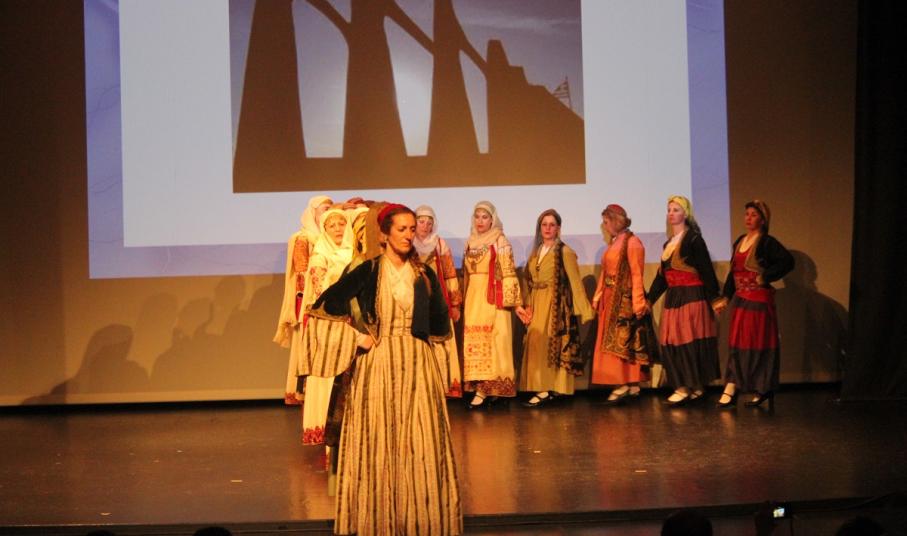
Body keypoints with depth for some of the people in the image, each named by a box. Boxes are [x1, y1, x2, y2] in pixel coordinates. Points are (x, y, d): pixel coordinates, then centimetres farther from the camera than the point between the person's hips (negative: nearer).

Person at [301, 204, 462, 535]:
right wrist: (357, 338, -6)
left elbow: (439, 322, 23)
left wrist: (422, 343, 11)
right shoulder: (367, 272, -3)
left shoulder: (424, 275, 7)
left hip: (417, 366, 3)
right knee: (377, 443, 1)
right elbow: (323, 308, -5)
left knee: (421, 444, 3)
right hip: (377, 365, -3)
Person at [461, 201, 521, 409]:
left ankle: (483, 390, -10)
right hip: (473, 297, 6)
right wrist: (463, 298, 14)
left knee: (489, 339, -8)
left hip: (492, 297, -6)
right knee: (474, 340, 2)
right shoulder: (471, 242, 14)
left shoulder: (500, 241, -3)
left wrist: (508, 299, -13)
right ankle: (486, 388, 7)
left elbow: (508, 272, -7)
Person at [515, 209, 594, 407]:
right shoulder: (536, 252, 15)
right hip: (536, 305, 7)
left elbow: (575, 282, -8)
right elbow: (530, 282, 14)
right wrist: (527, 305, 4)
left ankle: (546, 390, -8)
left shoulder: (564, 252, -5)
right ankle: (545, 389, 7)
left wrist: (584, 309, -10)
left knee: (550, 344, -9)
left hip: (555, 305, -7)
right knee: (536, 344, 2)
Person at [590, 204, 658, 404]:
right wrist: (598, 297, 12)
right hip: (610, 300, 9)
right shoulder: (613, 243, 15)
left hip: (625, 300, -9)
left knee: (623, 342, -7)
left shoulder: (632, 242, -10)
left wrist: (638, 302, -20)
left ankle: (625, 386, -4)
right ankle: (630, 386, 11)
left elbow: (637, 274, -15)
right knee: (614, 342, 8)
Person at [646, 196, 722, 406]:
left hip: (691, 296, -8)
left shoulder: (693, 239, -6)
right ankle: (690, 386, 10)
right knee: (670, 342, 4)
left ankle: (689, 387, -2)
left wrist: (714, 297, -14)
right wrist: (649, 299, 19)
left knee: (688, 340, -8)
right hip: (672, 297, 8)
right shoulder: (669, 243, 17)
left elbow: (706, 269, -10)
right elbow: (662, 275, 21)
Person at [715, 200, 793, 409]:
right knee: (737, 343, 6)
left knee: (759, 344, -2)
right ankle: (731, 389, 8)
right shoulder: (739, 242, 14)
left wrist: (765, 277, -16)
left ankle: (763, 390, 4)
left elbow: (787, 261, -21)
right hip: (740, 299, 7)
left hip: (759, 299, -7)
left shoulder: (767, 242, -8)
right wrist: (725, 298, 16)